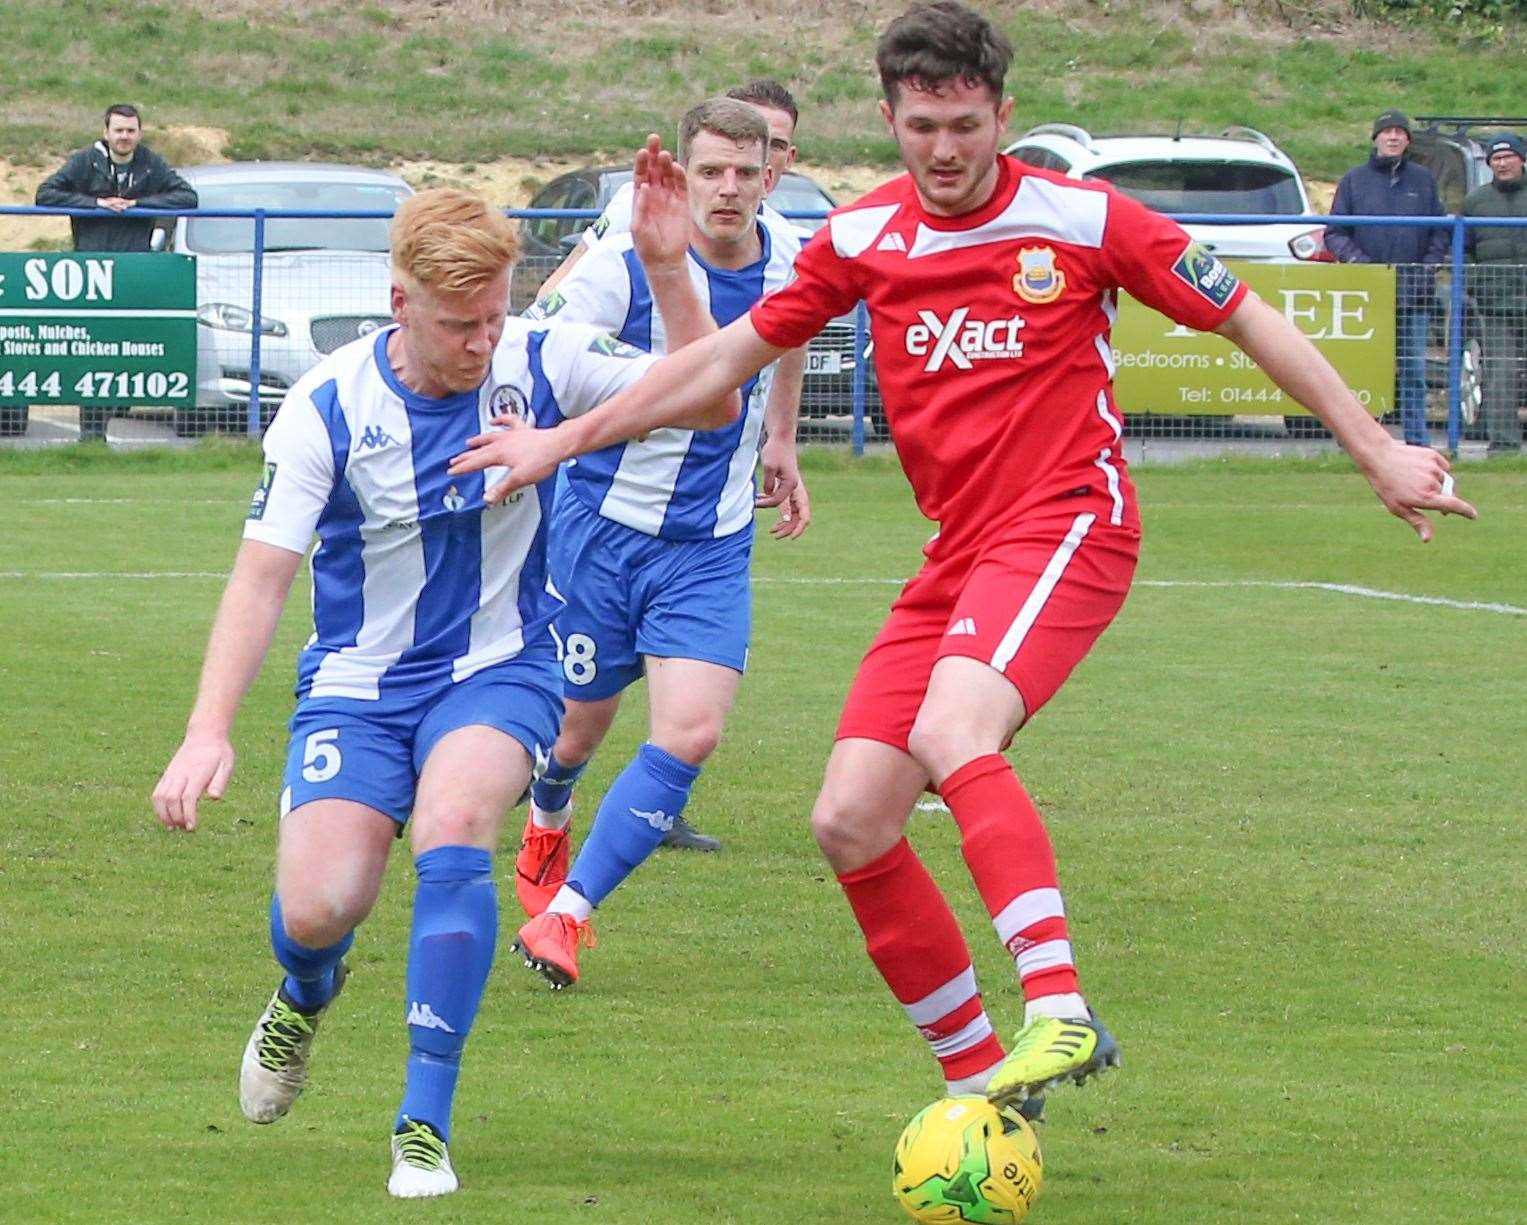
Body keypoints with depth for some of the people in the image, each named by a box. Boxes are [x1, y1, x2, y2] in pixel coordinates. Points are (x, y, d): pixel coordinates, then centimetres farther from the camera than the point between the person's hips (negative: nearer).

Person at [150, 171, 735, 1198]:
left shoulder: (541, 365, -10)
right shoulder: (328, 409, -15)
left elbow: (710, 405, -13)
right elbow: (263, 574, -16)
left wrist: (668, 269, -26)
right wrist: (209, 731, -25)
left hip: (500, 671, 0)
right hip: (359, 688, 0)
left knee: (452, 831, -31)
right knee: (317, 909, -17)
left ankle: (426, 1125, -22)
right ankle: (307, 995, 27)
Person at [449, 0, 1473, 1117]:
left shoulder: (1081, 220, -5)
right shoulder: (863, 238, 7)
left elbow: (1246, 319, 4)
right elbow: (732, 354, 17)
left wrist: (1375, 450, 3)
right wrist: (567, 440, 15)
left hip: (1068, 525, -6)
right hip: (955, 556, 6)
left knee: (951, 733, -34)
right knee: (850, 822, -6)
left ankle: (1060, 1013, -41)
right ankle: (980, 1082, 4)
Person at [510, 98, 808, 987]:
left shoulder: (791, 263, -2)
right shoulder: (624, 265, -17)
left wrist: (782, 441, 27)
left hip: (714, 547, 3)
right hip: (604, 525, -3)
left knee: (691, 732, -16)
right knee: (578, 728, 11)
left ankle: (565, 913, -6)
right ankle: (546, 829, 50)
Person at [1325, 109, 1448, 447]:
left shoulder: (1423, 180, 13)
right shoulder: (1354, 180, 9)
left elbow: (1439, 232, 13)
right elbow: (1334, 233, 7)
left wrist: (1428, 266, -2)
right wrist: (1356, 258, -10)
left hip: (1414, 292, 1)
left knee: (1414, 367, 0)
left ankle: (1417, 438, 3)